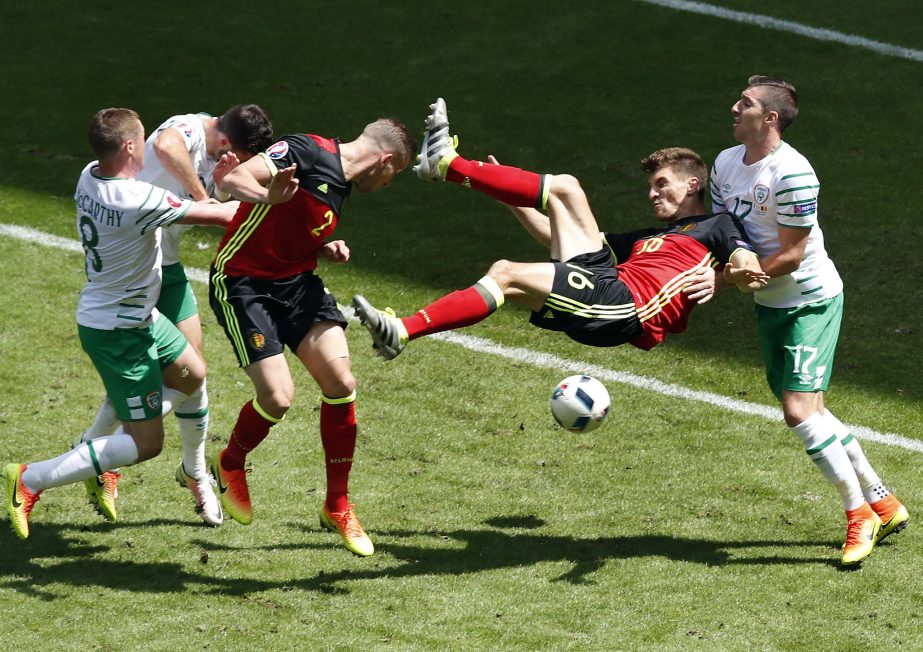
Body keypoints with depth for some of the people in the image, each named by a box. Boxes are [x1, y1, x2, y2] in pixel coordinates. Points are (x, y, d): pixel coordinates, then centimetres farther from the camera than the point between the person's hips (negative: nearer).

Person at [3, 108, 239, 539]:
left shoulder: (90, 178, -6)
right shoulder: (138, 200, -32)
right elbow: (223, 215, -25)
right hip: (118, 333, -10)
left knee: (191, 375, 26)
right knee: (145, 444, -3)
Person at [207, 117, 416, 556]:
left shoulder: (342, 186, 11)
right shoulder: (307, 151, -16)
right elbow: (232, 180, -27)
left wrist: (327, 250, 1)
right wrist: (268, 195, -49)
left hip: (296, 284, 8)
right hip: (242, 285, -8)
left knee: (341, 383, -6)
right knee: (278, 396, -15)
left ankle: (337, 506, 9)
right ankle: (229, 465, 18)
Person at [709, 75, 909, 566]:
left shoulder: (792, 174, -24)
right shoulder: (725, 163, 2)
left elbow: (790, 255, -22)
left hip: (811, 301, -9)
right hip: (770, 305, 9)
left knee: (800, 410, -16)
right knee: (809, 412, 12)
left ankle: (860, 516, -2)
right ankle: (883, 504, 24)